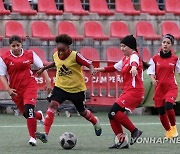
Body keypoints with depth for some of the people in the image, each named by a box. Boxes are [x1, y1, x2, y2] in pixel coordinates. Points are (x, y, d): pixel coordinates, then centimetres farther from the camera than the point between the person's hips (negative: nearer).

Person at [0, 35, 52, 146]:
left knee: (29, 109, -22)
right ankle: (39, 115, 48)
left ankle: (33, 137, -14)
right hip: (15, 90, 2)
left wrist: (48, 81, -3)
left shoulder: (30, 54, -2)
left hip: (30, 86, -2)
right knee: (26, 114, 11)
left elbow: (41, 67, 4)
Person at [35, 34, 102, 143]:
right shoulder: (56, 55, -4)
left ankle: (96, 122, 48)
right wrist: (44, 68, 23)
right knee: (53, 105, -21)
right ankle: (45, 134, -27)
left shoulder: (75, 56, -20)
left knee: (82, 111, 13)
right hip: (61, 86, 3)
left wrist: (92, 71, -39)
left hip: (77, 88, -3)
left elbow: (89, 64, -19)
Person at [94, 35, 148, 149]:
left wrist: (133, 67, -57)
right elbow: (115, 67, 36)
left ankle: (135, 131, -13)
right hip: (127, 91, 9)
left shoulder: (134, 56, -8)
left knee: (114, 111, -23)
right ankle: (122, 141, 5)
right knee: (112, 115, 1)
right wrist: (100, 69, 34)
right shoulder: (125, 59, 19)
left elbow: (134, 62, -34)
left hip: (134, 91, -9)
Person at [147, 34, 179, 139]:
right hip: (159, 88, 2)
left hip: (171, 88, -2)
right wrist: (153, 79, -16)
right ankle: (168, 131, 28)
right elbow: (151, 71, 3)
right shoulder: (155, 58, 2)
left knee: (168, 106, -26)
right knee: (161, 112, 4)